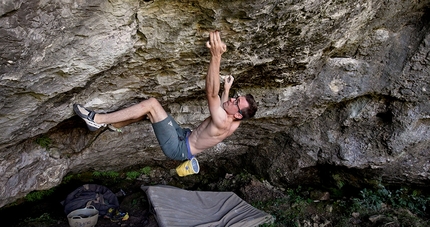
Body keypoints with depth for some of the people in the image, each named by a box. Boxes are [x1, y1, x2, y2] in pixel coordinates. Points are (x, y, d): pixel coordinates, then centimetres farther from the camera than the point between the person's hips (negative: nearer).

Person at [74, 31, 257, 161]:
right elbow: (222, 108, 24)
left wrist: (216, 56, -51)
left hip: (178, 148, -9)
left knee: (151, 104, -19)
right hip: (184, 137, 9)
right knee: (149, 108, 7)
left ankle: (97, 119, -10)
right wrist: (227, 89, 24)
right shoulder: (234, 123, -2)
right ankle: (110, 124, 21)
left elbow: (211, 94, -42)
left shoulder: (223, 123, -29)